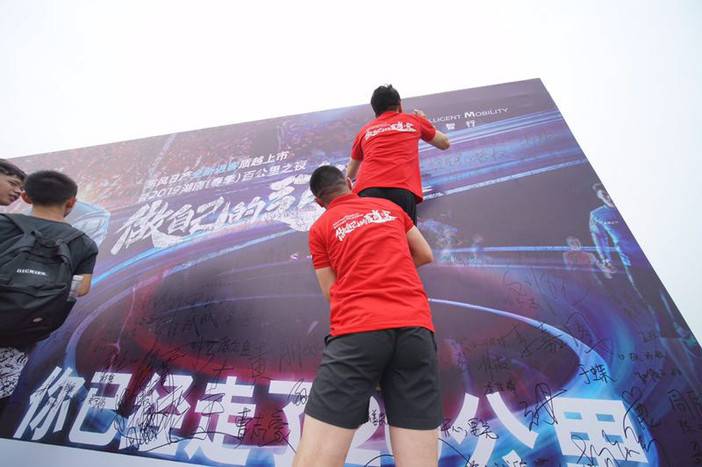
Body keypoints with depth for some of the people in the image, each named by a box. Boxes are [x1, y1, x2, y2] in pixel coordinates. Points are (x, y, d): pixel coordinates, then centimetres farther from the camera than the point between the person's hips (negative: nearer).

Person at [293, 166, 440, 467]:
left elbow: (332, 292, 13)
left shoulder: (319, 228, 13)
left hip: (357, 330, -3)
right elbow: (426, 255, 30)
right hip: (416, 327, 4)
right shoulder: (390, 207, 22)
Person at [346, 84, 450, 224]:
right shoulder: (414, 120, 24)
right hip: (402, 190, -1)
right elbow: (445, 143, 40)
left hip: (367, 190, 1)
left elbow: (350, 174, 38)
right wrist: (423, 120, 55)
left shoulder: (365, 130, 27)